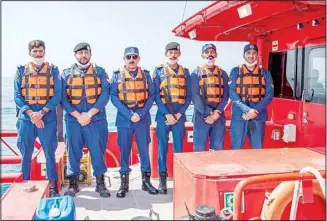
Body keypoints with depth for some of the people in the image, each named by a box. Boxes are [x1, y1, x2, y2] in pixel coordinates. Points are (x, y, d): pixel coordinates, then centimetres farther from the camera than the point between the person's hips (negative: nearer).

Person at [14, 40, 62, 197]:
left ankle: (53, 187, 13)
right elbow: (17, 97, 2)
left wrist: (41, 112, -13)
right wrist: (31, 113, -12)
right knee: (26, 154, 8)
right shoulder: (21, 71, 7)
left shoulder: (53, 70, 4)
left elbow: (57, 95, -3)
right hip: (26, 118, 2)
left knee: (50, 153, 2)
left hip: (48, 118, -1)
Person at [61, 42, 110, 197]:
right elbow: (63, 98, 0)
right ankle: (73, 184, 20)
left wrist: (89, 114, -13)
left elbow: (105, 95, -4)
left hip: (96, 120, -1)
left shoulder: (100, 72, 6)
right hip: (73, 120, 1)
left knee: (98, 151, 3)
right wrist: (78, 115, -11)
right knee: (73, 151, 7)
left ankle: (100, 183, 16)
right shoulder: (67, 73, 8)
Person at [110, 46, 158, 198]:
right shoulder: (117, 75, 3)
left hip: (143, 118, 1)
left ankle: (146, 181, 19)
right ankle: (124, 183, 16)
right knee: (124, 150, 5)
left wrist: (141, 114, -12)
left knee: (144, 149, 7)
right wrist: (129, 114, -15)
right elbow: (114, 97, -4)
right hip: (124, 118, -1)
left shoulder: (146, 75, 6)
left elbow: (151, 95, 1)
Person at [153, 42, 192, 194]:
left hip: (179, 115, 1)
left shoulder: (185, 72, 9)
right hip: (163, 114, -1)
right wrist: (167, 114, -11)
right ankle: (163, 179, 11)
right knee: (162, 147, 2)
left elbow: (189, 96, 6)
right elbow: (156, 95, -2)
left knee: (179, 147, 6)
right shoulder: (159, 71, 4)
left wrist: (179, 113, -7)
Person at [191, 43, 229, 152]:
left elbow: (225, 96, 5)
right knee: (199, 149, 1)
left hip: (219, 116, 3)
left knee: (218, 149, 8)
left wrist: (217, 112, -11)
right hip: (201, 116, -3)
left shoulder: (222, 74, 13)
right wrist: (207, 114, -15)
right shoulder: (196, 73, 4)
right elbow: (195, 96, -6)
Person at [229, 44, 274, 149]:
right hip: (239, 115, -2)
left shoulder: (265, 73, 11)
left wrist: (255, 111, -12)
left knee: (258, 149, 7)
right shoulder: (235, 71, 6)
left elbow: (269, 95, 2)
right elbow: (232, 93, -5)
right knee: (236, 148, 1)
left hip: (259, 116, 2)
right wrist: (247, 110, -16)